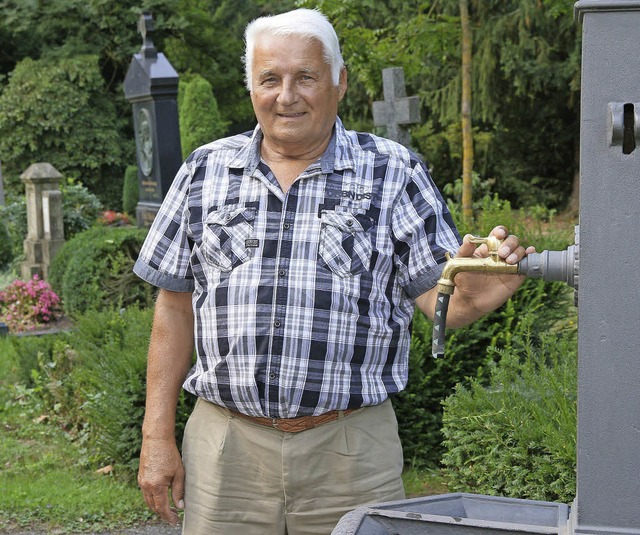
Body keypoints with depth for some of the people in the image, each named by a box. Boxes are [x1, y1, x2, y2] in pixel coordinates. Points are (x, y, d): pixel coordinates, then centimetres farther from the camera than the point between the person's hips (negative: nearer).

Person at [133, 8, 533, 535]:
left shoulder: (393, 172, 2)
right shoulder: (205, 171, 7)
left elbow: (435, 295, -2)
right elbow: (176, 308, 9)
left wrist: (472, 299, -26)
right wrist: (158, 435, 5)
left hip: (351, 451, -1)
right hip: (226, 445, 2)